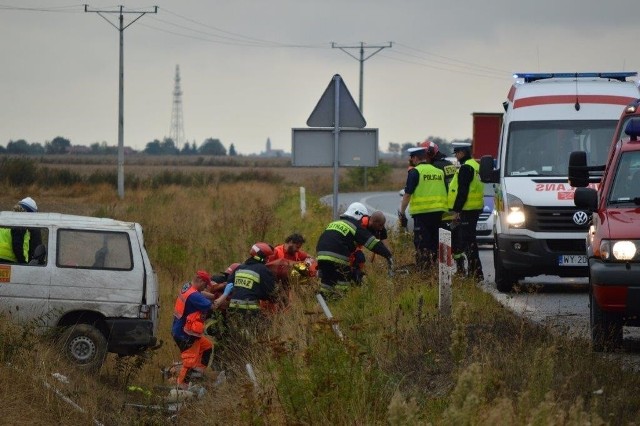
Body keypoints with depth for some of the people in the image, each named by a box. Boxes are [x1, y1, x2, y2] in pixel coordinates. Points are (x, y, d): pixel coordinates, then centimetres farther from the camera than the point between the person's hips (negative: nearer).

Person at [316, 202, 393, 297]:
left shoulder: (335, 223, 27)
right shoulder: (356, 226, 4)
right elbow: (373, 243, 0)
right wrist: (388, 255, 1)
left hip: (321, 253, 7)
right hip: (337, 257, -7)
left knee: (327, 281, 19)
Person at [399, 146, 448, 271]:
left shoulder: (415, 172, -7)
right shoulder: (439, 171, 13)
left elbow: (408, 194, -12)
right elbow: (445, 193, 17)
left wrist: (402, 211, -4)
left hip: (422, 212, -6)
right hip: (438, 212, 6)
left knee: (422, 244, -5)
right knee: (435, 242, 14)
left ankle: (423, 270, -11)